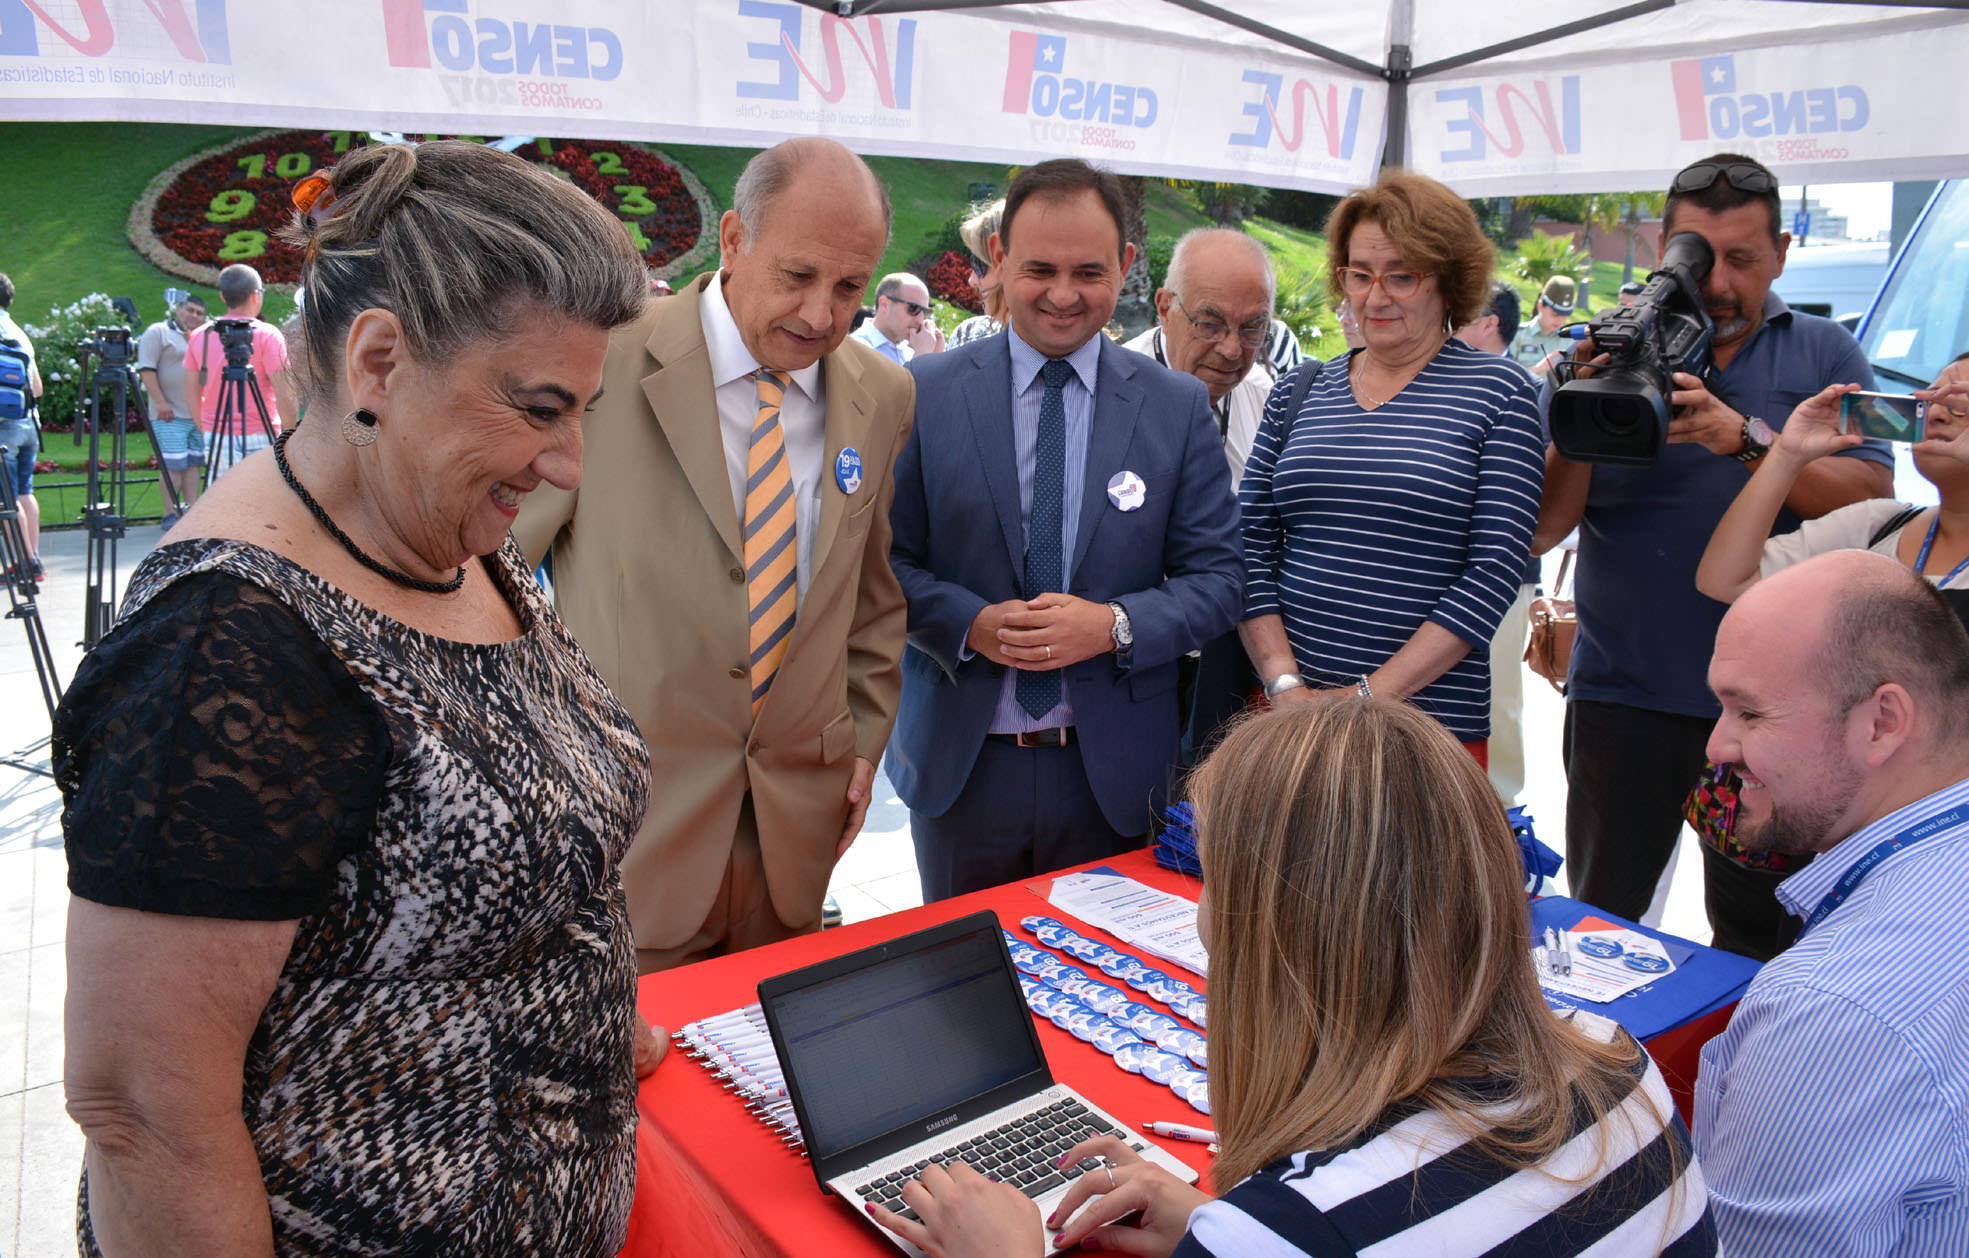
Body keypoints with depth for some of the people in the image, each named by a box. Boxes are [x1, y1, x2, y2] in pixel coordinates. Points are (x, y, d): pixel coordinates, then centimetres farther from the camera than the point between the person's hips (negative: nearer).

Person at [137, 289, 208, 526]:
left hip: (197, 414, 7)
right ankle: (170, 514, -7)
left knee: (193, 463, 6)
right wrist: (160, 402, -17)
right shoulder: (158, 332, -2)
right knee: (172, 465, -9)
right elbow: (146, 369, -10)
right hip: (170, 415, -7)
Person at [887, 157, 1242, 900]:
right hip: (959, 764, 0)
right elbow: (886, 557, -1)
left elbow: (1216, 578, 1)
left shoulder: (1179, 407, 1)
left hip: (1113, 772, 1)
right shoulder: (924, 393, -1)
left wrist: (1114, 625, -16)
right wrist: (970, 624, -18)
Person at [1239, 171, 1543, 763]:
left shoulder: (1498, 393, -1)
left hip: (1431, 718, -2)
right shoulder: (1298, 392, 9)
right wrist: (1284, 682, -8)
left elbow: (1494, 570, -8)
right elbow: (1253, 547, 4)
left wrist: (1373, 693, -14)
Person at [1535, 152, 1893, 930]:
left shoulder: (1825, 355, 6)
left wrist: (1744, 438, -22)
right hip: (1625, 697, 0)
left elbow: (1872, 501, -9)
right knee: (1598, 923, 11)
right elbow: (1540, 529, -4)